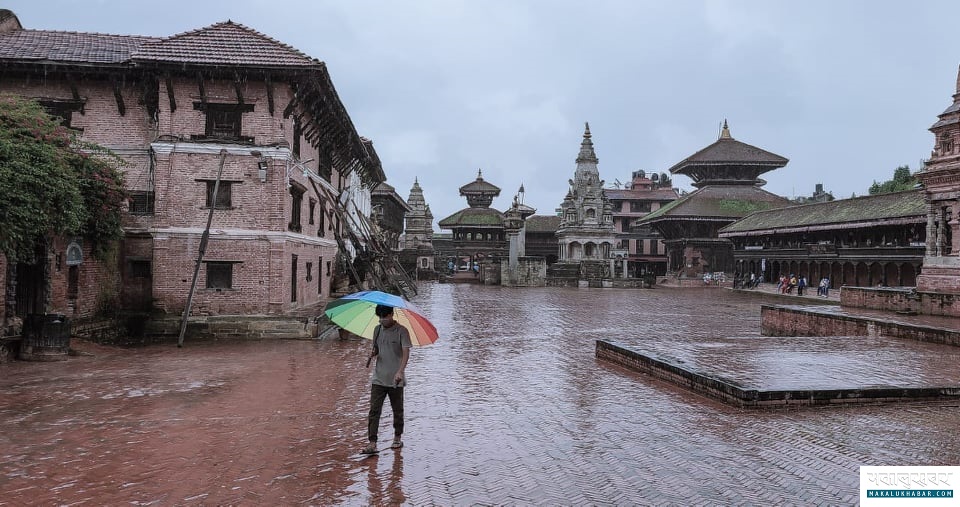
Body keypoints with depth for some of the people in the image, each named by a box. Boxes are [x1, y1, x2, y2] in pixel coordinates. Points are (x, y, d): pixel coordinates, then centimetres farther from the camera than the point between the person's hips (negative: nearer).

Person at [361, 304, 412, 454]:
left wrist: (400, 371, -31)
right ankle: (372, 443, -7)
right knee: (374, 411, -6)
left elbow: (406, 352, -16)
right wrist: (373, 353, -5)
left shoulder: (401, 331, -8)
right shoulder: (377, 330, 9)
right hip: (378, 379, 4)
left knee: (397, 411, 11)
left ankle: (397, 438, 28)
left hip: (396, 380, -4)